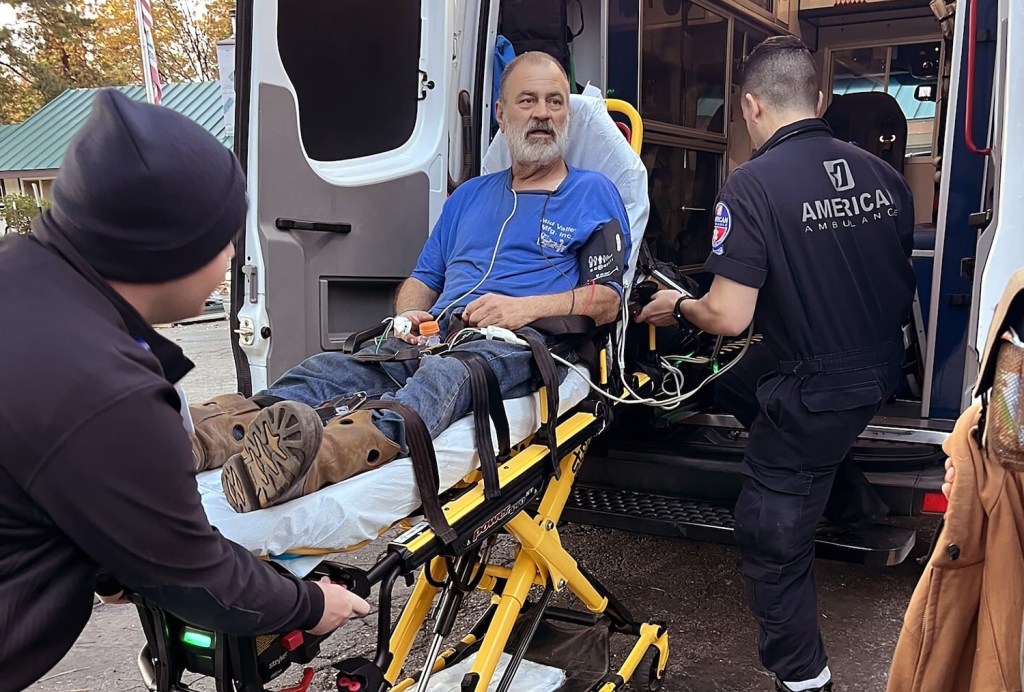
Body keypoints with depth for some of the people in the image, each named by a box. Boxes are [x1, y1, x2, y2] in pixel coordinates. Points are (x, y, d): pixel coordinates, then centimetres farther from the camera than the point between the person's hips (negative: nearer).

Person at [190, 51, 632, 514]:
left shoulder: (593, 193, 15)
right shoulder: (469, 195, 29)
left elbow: (607, 300, 3)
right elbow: (423, 279, 29)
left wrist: (525, 308, -12)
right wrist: (409, 317, 5)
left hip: (517, 344, -5)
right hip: (434, 337, 6)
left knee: (443, 375, -39)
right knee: (330, 368, -23)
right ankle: (206, 434, -45)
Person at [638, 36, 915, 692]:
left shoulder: (752, 184, -19)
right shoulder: (881, 173, 1)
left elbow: (729, 316, -21)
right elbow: (901, 287, 12)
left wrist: (680, 306, 0)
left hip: (813, 393, -7)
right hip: (881, 376, 7)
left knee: (772, 536, 9)